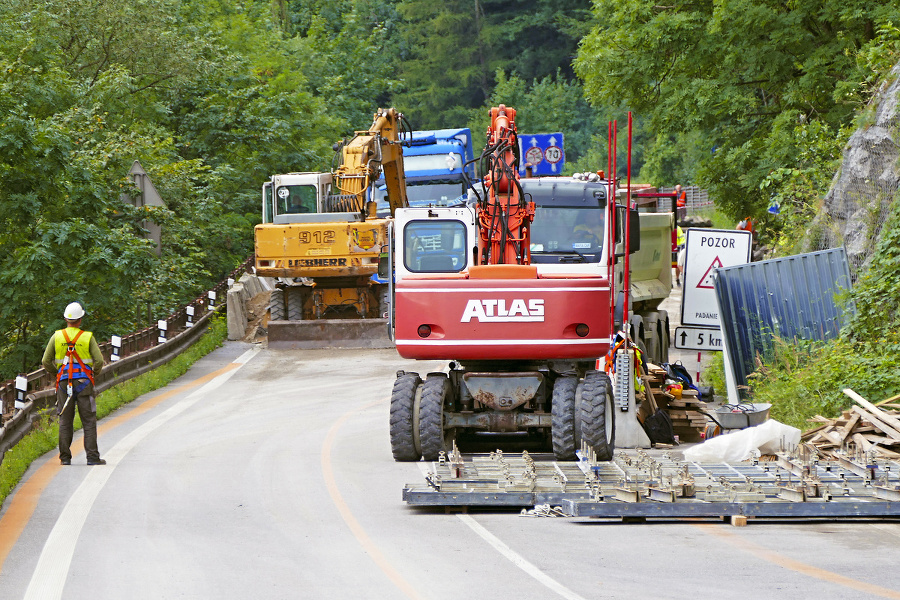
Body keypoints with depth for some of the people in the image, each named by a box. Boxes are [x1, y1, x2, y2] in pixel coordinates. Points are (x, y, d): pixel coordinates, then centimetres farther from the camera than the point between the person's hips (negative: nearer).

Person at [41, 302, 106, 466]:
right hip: (84, 383, -2)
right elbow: (99, 361, -8)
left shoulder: (57, 337, 2)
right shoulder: (88, 337, -4)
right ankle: (92, 457, -4)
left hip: (64, 383, 2)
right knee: (89, 421, 1)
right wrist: (94, 373, 12)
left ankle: (65, 457, 6)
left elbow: (46, 362, 3)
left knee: (65, 421, 8)